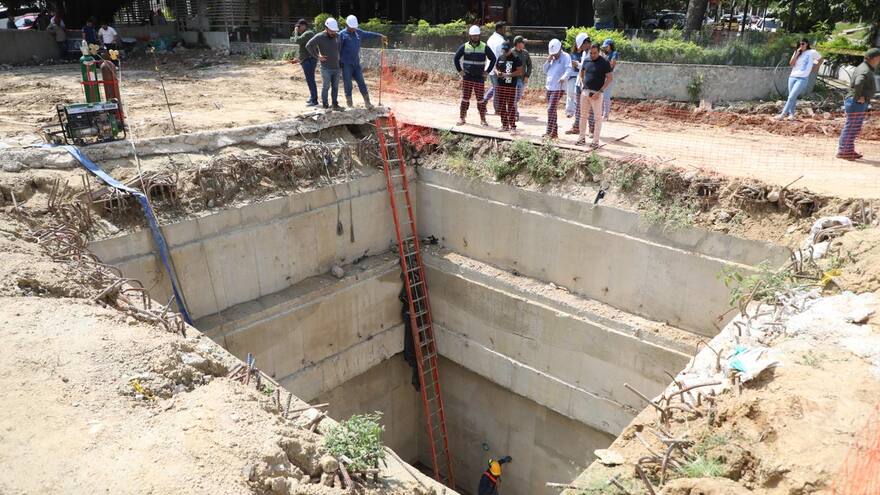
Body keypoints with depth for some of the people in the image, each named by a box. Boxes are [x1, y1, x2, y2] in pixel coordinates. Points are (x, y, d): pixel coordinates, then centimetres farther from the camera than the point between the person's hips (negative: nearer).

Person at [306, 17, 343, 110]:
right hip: (326, 68, -5)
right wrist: (317, 56, -12)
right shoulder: (319, 37, -9)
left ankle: (335, 104, 17)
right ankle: (325, 105, 6)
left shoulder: (337, 36, 8)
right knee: (326, 86, -2)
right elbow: (308, 45, -14)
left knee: (335, 86, 9)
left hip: (336, 67, 5)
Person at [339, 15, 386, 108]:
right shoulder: (342, 34, -6)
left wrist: (380, 35, 34)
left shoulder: (358, 32, 11)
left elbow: (368, 34, 27)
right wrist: (338, 62, -11)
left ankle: (367, 102, 9)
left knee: (361, 83, 5)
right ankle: (349, 104, 7)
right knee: (348, 84, -1)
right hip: (346, 64, -5)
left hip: (356, 63, 5)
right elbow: (337, 49, -7)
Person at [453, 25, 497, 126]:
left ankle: (483, 119, 8)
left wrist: (488, 71, 0)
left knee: (480, 98, 1)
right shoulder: (464, 47, 2)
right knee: (465, 98, 2)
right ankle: (462, 118, 10)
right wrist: (459, 70, 4)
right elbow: (455, 58, 11)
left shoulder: (484, 47, -1)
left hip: (480, 77, -1)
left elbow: (493, 59, 6)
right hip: (467, 77, 1)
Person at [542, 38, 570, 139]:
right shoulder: (552, 58, 17)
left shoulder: (566, 57, -5)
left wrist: (564, 77, -39)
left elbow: (568, 69, -19)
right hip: (549, 87, 8)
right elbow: (545, 71, 16)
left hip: (558, 88, -8)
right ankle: (554, 132, 19)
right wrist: (548, 61, 0)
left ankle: (549, 132, -13)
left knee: (551, 109, -14)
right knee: (552, 110, 11)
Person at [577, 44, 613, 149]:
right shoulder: (586, 61, 7)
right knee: (583, 116, 11)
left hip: (596, 93, -5)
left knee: (597, 117, 0)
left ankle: (596, 141, 4)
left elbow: (609, 78, -9)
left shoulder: (604, 63, -8)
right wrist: (582, 85, 8)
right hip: (585, 92, 5)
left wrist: (600, 92, -16)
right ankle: (582, 138, 21)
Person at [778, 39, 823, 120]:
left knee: (791, 97, -15)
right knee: (793, 98, 6)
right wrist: (797, 53, -6)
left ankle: (783, 114, -19)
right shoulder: (797, 52, 13)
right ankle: (791, 114, 9)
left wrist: (816, 68, 11)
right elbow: (791, 63, 0)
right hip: (792, 77, 5)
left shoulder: (812, 52, 1)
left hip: (803, 78, -5)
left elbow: (821, 59, 15)